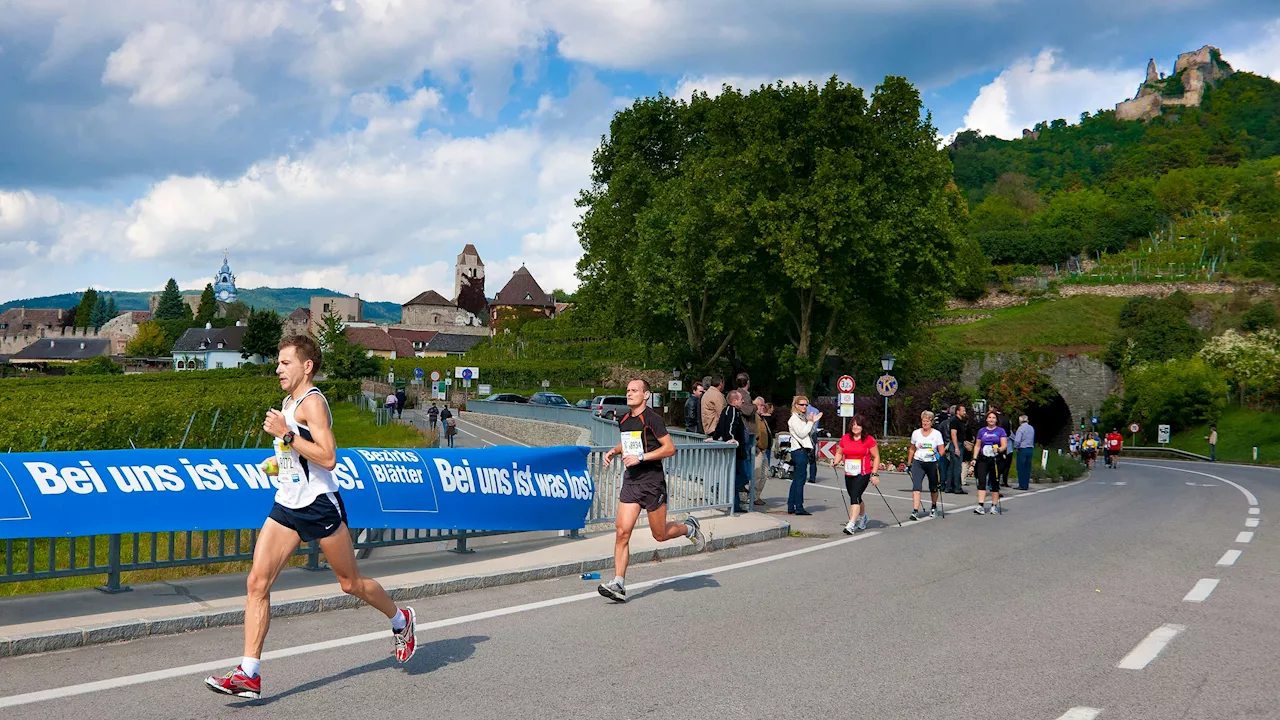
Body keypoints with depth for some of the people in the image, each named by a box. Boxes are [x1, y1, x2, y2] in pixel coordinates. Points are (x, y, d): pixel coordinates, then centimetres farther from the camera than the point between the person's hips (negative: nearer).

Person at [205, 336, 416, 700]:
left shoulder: (312, 401, -15)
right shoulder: (287, 401, 13)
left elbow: (328, 458, -26)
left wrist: (286, 435, -26)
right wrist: (280, 460, 15)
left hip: (319, 506, -8)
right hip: (286, 507, 8)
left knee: (350, 583, 8)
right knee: (257, 582, -6)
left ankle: (401, 620, 35)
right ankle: (248, 675, -4)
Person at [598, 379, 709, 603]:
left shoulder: (652, 419, -11)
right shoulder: (623, 420, 10)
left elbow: (670, 448, -14)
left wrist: (640, 457, -19)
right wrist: (614, 451, 9)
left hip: (652, 481, -5)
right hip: (630, 481, 6)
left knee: (660, 535, 7)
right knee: (622, 532, -6)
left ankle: (689, 527, 37)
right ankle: (618, 585, -5)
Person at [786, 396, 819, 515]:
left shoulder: (803, 418, 20)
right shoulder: (794, 418, -7)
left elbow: (809, 433, 19)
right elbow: (801, 434, -16)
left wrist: (814, 422, 10)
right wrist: (810, 422, -10)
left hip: (804, 450, 10)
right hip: (799, 450, -10)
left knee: (796, 479, 10)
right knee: (800, 479, -10)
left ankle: (790, 507, 13)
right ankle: (799, 507, -9)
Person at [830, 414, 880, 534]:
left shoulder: (869, 440, -5)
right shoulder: (845, 438, 7)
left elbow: (876, 457, -1)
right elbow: (839, 453, 18)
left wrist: (874, 474, -6)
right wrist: (835, 462, -2)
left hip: (863, 474, -5)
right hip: (849, 474, 5)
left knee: (855, 496, -17)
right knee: (856, 498, 17)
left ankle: (851, 525, -22)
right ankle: (862, 519, 41)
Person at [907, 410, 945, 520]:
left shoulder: (937, 434, 0)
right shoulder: (916, 433, 6)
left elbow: (942, 450, -1)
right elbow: (912, 450, 16)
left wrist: (938, 455, -23)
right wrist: (909, 464, 16)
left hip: (932, 463, -1)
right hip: (918, 463, 1)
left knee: (933, 487, 12)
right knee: (916, 486, -16)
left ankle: (933, 507, 39)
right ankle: (915, 511, -22)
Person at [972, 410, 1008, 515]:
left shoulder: (1000, 431, 4)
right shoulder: (982, 431, 12)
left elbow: (1004, 445, -3)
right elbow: (977, 445, 14)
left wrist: (998, 449, -24)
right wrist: (974, 458, 5)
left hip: (995, 459, -2)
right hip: (983, 459, 2)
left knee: (995, 482, 5)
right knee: (981, 481, -10)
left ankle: (994, 506, 13)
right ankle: (980, 506, -14)